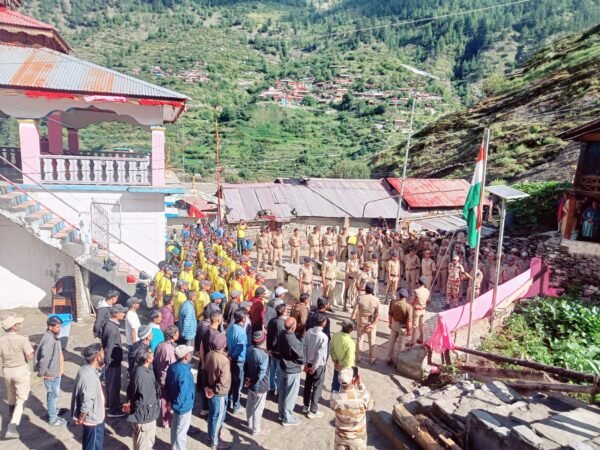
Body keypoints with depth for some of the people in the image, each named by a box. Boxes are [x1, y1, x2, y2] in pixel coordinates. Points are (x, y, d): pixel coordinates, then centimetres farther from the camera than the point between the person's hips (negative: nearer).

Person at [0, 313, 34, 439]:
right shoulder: (22, 339, -19)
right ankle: (12, 427, -7)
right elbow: (30, 357, -19)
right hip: (21, 371, -5)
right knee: (21, 399, 5)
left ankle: (12, 421, 48)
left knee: (11, 397, 26)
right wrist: (29, 348, -1)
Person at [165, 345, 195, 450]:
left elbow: (167, 384, 5)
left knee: (175, 426, 27)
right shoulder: (184, 372, -34)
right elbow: (183, 392, -29)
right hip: (183, 405, -9)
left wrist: (170, 399, 16)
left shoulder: (172, 367, -7)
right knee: (182, 431, 11)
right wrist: (177, 403, -12)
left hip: (175, 402, 9)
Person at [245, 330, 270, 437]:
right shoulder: (263, 355, -30)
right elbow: (261, 374, -29)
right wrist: (251, 381, -14)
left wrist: (248, 378, 2)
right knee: (258, 408, 10)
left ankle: (250, 423, 46)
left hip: (251, 384, 8)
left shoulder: (250, 349, -6)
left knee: (250, 404, 25)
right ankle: (256, 430, 26)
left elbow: (246, 365, 3)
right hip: (260, 386, -8)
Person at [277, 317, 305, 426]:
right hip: (292, 370, -7)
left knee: (282, 392, 22)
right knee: (290, 395, 11)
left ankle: (282, 413, 40)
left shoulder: (282, 334, -11)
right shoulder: (295, 342, -33)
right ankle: (287, 418, 26)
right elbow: (301, 359, -20)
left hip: (282, 367, 7)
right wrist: (301, 364, 1)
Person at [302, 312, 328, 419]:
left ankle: (306, 406, 35)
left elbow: (305, 348, -1)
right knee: (317, 388, 9)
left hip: (309, 363, 6)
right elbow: (320, 354, -23)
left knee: (307, 385, 20)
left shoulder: (309, 332, -7)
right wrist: (314, 368, -13)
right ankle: (313, 411, 18)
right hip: (319, 365, -6)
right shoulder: (323, 337, -26)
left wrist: (306, 363, 5)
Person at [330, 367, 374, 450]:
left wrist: (343, 386, -10)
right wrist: (360, 385, -10)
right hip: (358, 437, 0)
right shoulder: (363, 396, -30)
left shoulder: (335, 397, -28)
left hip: (341, 437, 0)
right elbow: (370, 407, -6)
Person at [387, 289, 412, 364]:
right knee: (401, 345, 13)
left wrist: (390, 323, 15)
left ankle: (389, 359, 30)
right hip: (402, 327, -4)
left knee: (392, 342, 19)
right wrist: (409, 330, -7)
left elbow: (390, 315, 0)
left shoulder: (393, 303, -12)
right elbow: (409, 321, -19)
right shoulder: (408, 307, -23)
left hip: (394, 324, 4)